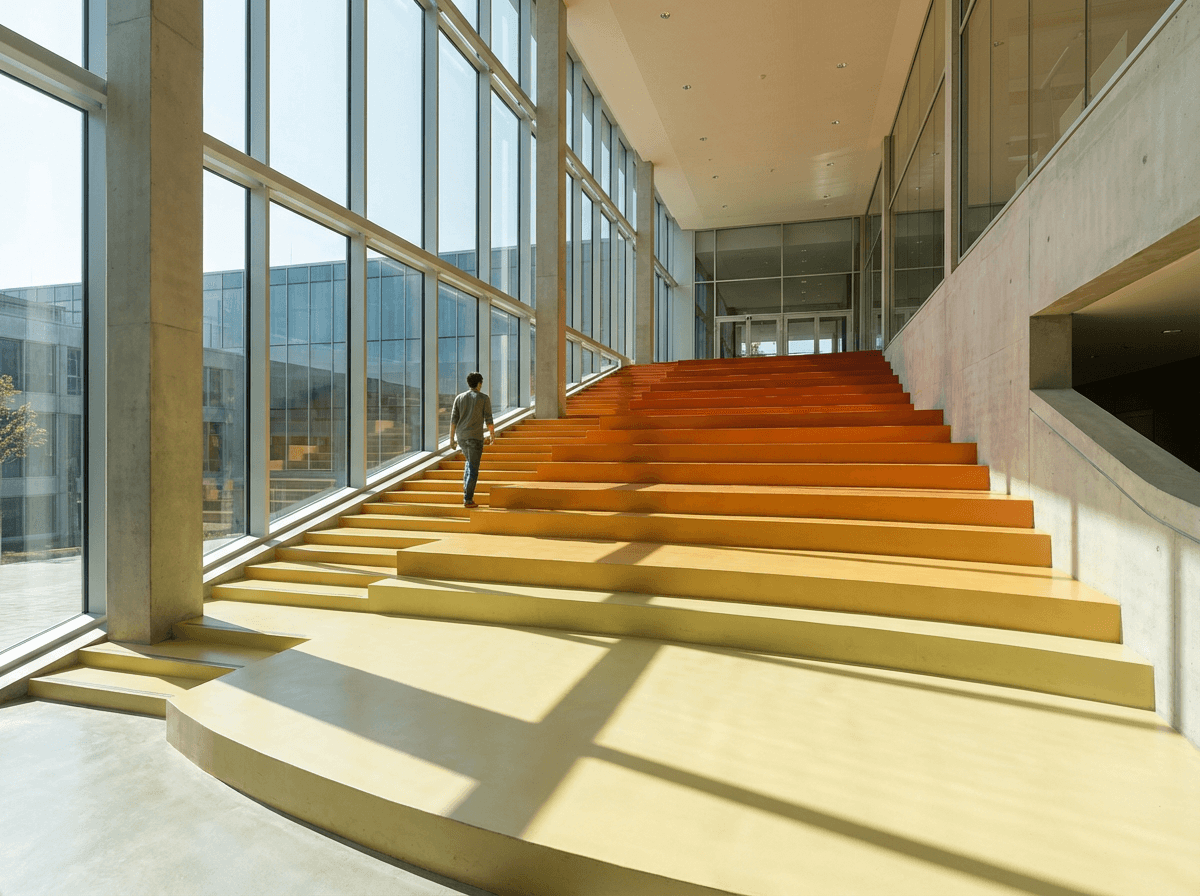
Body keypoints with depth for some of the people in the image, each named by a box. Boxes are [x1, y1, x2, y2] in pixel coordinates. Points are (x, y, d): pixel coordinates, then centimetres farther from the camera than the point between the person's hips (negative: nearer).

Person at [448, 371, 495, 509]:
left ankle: (467, 490, 17)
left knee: (469, 461, 27)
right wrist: (492, 434, 8)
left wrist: (451, 438, 8)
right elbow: (488, 419, -6)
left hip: (461, 436, 5)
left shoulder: (459, 397, 7)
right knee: (473, 468, -1)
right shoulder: (484, 398, -4)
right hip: (475, 436, -5)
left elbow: (453, 419, 5)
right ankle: (468, 500, -3)